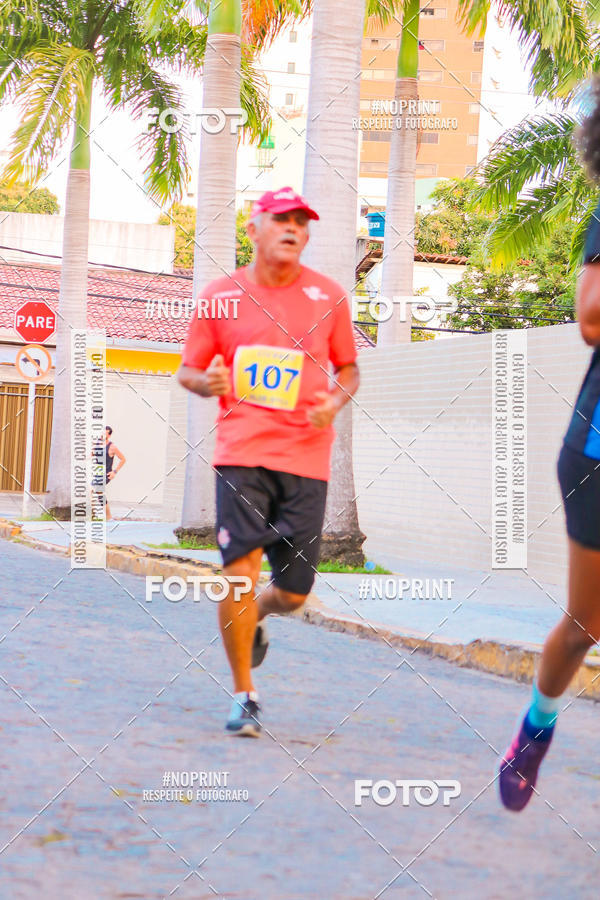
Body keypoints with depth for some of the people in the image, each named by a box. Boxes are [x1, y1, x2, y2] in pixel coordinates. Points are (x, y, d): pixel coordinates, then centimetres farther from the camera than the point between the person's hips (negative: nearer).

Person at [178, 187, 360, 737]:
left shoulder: (328, 297, 7)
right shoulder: (220, 296, 5)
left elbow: (348, 369, 17)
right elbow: (188, 371, 12)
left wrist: (336, 401, -5)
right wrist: (207, 381, -11)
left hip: (306, 456, 1)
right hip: (242, 450, -1)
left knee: (293, 592, 2)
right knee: (240, 567, -14)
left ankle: (253, 621, 40)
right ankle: (244, 696, 1)